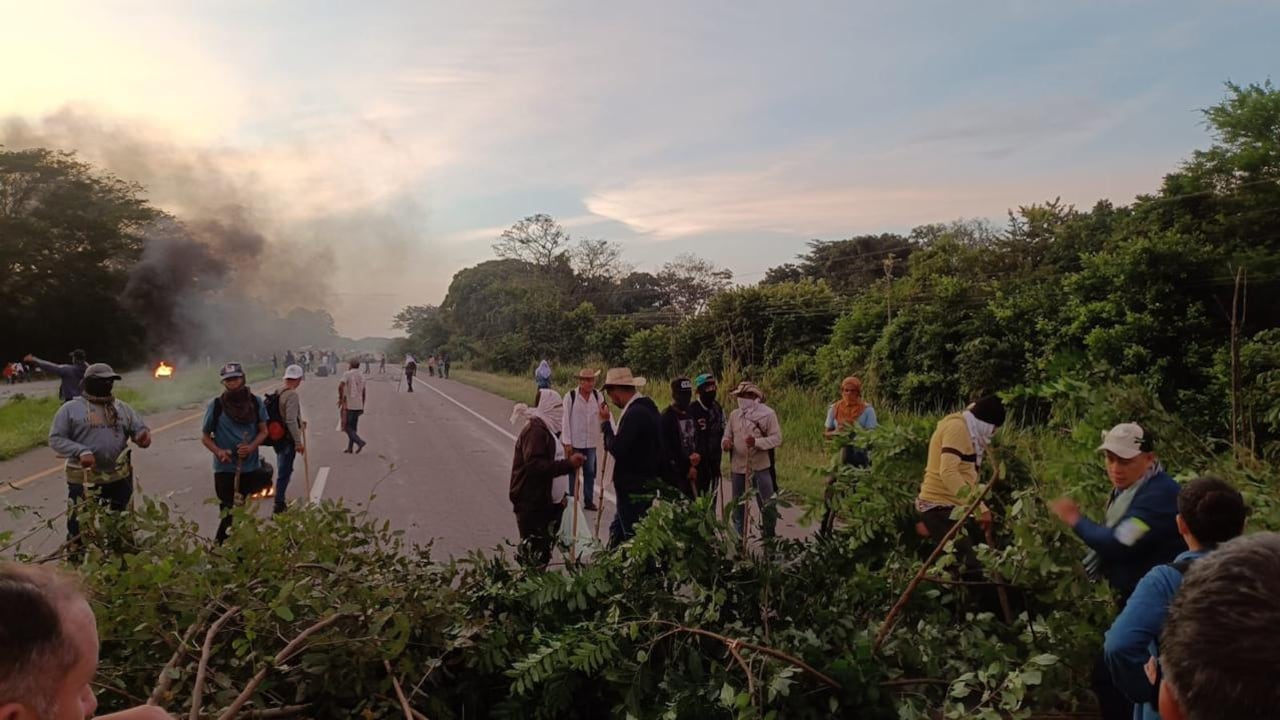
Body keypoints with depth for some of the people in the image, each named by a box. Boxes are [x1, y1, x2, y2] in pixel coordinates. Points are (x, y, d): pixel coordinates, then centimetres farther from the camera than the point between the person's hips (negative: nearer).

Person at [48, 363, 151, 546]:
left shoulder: (121, 407, 9)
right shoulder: (71, 408, -3)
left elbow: (139, 428, 11)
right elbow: (55, 439, -6)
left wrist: (144, 435, -15)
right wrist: (81, 451, -22)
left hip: (120, 477, 4)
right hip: (84, 479, -4)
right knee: (80, 527, 2)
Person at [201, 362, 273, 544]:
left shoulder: (255, 402, 0)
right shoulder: (216, 405, -6)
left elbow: (263, 431, 7)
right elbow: (205, 436, 3)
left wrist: (251, 447, -14)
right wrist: (218, 451, -17)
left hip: (251, 467, 2)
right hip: (225, 469, -2)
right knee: (229, 514, -2)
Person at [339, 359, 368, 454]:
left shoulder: (347, 374, -9)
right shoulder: (362, 377, 9)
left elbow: (340, 386, -24)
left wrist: (340, 398, -10)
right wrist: (362, 407, 21)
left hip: (348, 405, -6)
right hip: (358, 406, 6)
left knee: (347, 427, 2)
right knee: (353, 427, 13)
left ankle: (359, 442, -15)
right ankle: (350, 448, 14)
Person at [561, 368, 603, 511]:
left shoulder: (598, 396, 0)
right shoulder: (570, 396, -10)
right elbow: (565, 420, -9)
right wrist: (567, 442, -11)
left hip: (591, 443, 4)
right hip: (574, 443, -4)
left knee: (590, 472, 10)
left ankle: (589, 501, 22)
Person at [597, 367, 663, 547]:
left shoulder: (634, 413, -22)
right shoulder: (648, 407, 8)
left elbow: (617, 449, -24)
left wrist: (606, 423, -12)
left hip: (634, 488, -10)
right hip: (646, 482, 10)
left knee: (633, 535, 2)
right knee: (618, 529, 20)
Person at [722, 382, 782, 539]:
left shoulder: (767, 414, -7)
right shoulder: (734, 415, 7)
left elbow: (777, 438, -11)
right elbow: (727, 436, 9)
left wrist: (757, 442, -25)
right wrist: (726, 443, -15)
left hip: (760, 467, -4)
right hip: (738, 467, 4)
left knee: (767, 505, 2)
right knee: (738, 505, 14)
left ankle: (769, 537, 19)